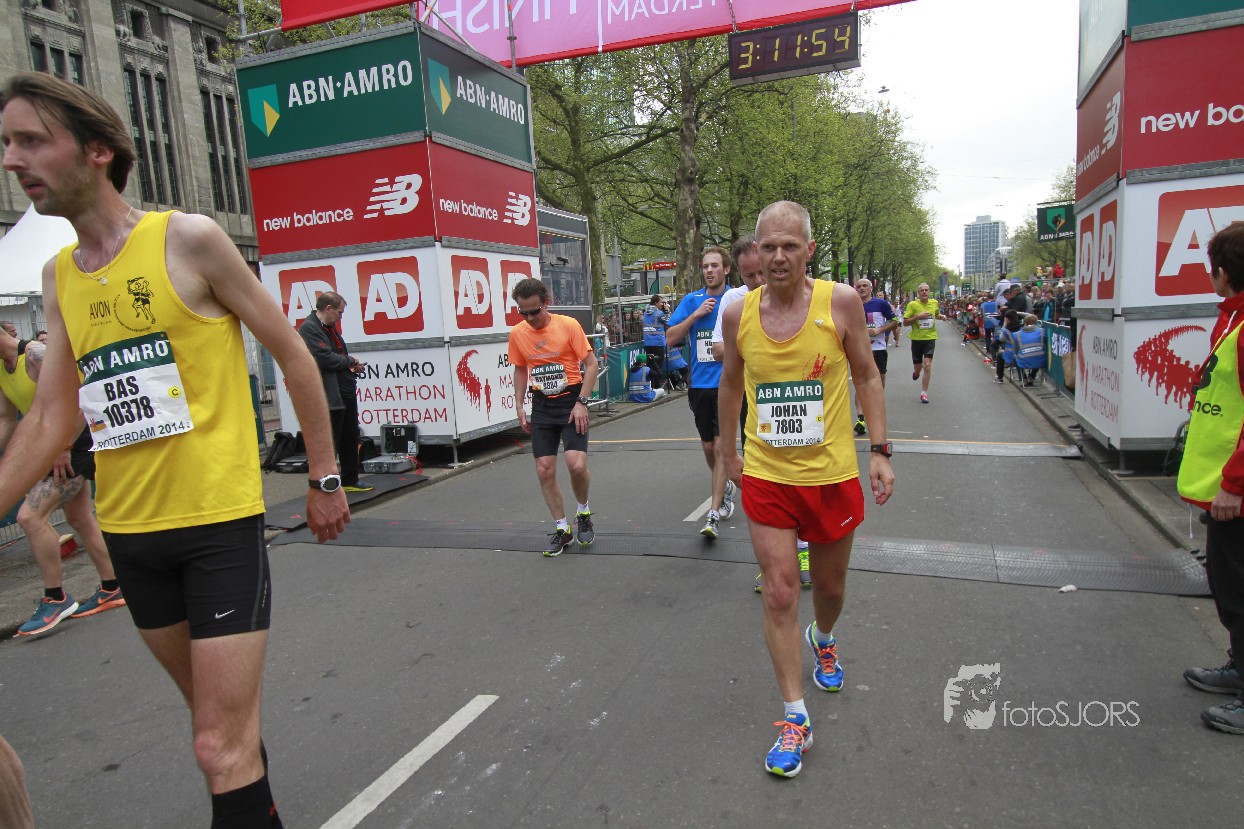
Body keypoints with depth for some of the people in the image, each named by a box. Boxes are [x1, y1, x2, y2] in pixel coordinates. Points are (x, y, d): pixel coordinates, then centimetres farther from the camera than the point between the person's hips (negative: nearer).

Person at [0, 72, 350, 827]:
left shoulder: (188, 239, -8)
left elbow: (293, 354, -5)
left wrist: (325, 478, -3)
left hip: (220, 523, -6)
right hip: (128, 531, 6)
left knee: (223, 749, -3)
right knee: (219, 720, 21)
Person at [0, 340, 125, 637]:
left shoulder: (32, 354, -18)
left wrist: (64, 449, -22)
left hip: (77, 442, -10)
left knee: (30, 516, -12)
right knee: (80, 520, 14)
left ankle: (55, 599, 0)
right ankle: (112, 589, 24)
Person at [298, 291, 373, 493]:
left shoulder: (330, 328, 18)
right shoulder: (309, 328, -13)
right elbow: (324, 358, -22)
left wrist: (353, 366, 6)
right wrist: (350, 361, -7)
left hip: (346, 393, 10)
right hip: (329, 397, -10)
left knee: (350, 440, 17)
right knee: (330, 445, -2)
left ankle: (350, 481, 29)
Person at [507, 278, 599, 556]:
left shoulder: (568, 325, -10)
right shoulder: (517, 333, 2)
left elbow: (591, 364, -7)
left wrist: (581, 402, -14)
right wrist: (520, 407, 8)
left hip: (571, 402, -4)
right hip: (541, 407, 4)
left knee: (577, 465, -16)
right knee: (544, 470, 1)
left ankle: (584, 512, 15)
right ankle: (562, 529, 18)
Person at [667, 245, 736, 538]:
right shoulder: (691, 300, 6)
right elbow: (670, 338, 0)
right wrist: (695, 315, -10)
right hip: (700, 383, 4)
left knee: (721, 445, -10)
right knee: (708, 445, 15)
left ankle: (713, 514, -6)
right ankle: (725, 486, 43)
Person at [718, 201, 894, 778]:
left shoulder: (840, 301, -9)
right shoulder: (738, 314, -4)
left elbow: (866, 376, 1)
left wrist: (880, 451, -5)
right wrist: (727, 453, 15)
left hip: (832, 473, 0)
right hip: (766, 477, 0)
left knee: (830, 585, 18)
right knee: (779, 593, -3)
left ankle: (823, 641, 54)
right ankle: (795, 718, 12)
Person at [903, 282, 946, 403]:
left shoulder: (934, 303, 5)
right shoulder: (912, 304, -7)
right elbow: (905, 322, -7)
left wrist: (941, 316, 5)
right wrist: (918, 316, -20)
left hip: (930, 338, 1)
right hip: (917, 339, -1)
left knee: (927, 364, -14)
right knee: (917, 366, 9)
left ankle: (924, 393, -6)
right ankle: (916, 371, 51)